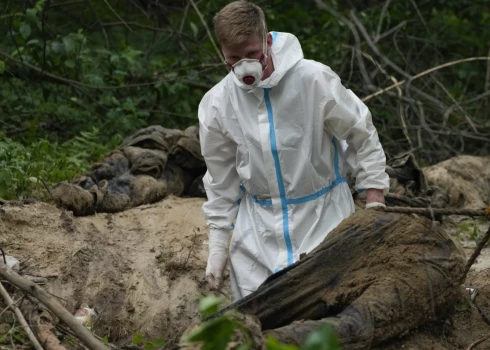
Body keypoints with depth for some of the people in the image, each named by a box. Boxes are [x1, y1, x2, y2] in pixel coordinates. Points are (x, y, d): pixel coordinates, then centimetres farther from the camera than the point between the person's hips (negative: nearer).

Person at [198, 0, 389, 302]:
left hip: (324, 213, -2)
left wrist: (375, 206, -6)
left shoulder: (313, 79, -17)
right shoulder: (217, 104, -7)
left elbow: (363, 136, -5)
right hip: (258, 224, 3)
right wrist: (218, 244, 6)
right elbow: (221, 178, 6)